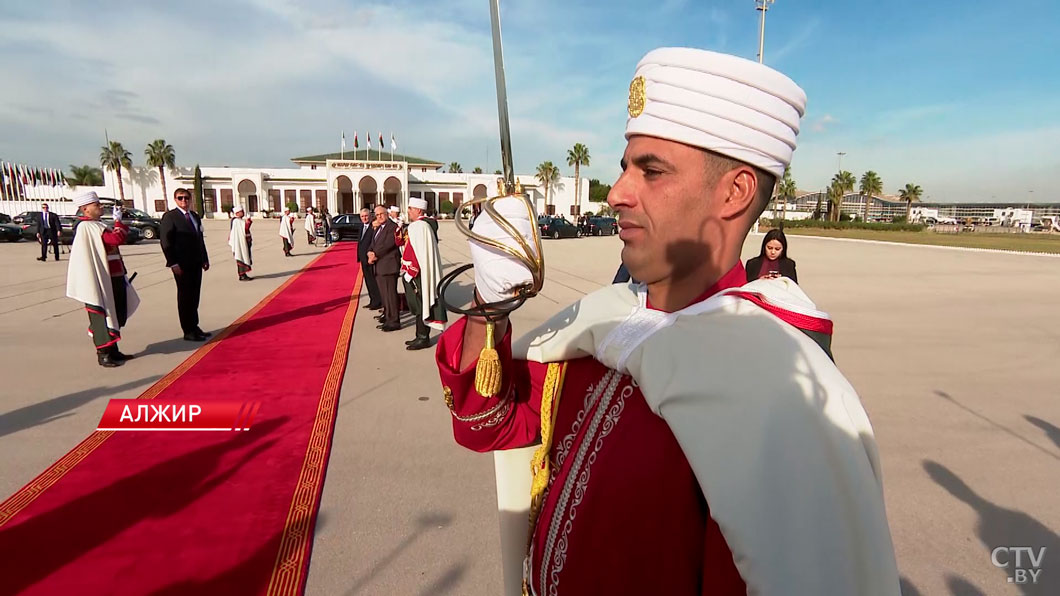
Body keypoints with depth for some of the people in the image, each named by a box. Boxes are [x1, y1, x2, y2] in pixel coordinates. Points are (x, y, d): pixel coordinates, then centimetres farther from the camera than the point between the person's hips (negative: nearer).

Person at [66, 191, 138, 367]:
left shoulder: (97, 225, 16)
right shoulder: (87, 227, -16)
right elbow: (117, 239, -24)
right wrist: (118, 220, -13)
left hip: (112, 278, 10)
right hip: (100, 281, -10)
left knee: (115, 315, 15)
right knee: (102, 316, -2)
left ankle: (112, 350, 25)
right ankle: (103, 354, 6)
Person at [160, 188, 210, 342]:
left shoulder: (195, 216, 15)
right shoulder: (169, 216, -6)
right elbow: (165, 241, -11)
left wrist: (205, 259, 12)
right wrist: (173, 263, -17)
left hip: (196, 264, 6)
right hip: (182, 265, -6)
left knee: (194, 297, 12)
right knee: (185, 297, 0)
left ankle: (194, 327, 20)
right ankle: (188, 331, 7)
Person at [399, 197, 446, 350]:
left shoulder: (420, 226, -18)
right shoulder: (417, 225, 15)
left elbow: (418, 252, -23)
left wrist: (410, 273, -21)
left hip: (418, 274, -10)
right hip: (416, 273, 10)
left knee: (420, 306, -2)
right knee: (420, 306, 14)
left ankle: (423, 338, 5)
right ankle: (421, 336, 22)